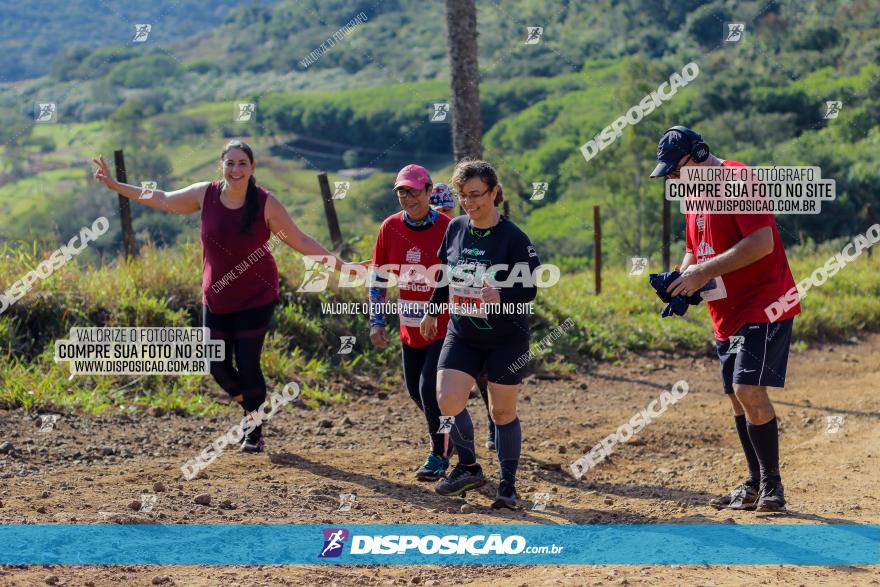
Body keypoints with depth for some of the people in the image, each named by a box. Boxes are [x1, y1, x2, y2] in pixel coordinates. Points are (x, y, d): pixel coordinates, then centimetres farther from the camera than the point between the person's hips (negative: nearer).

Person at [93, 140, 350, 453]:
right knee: (218, 367, 4)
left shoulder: (266, 203, -14)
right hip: (216, 299, 3)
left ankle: (255, 430, 17)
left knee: (247, 365, -6)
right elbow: (162, 199, 6)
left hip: (256, 298, -3)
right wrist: (114, 185, 7)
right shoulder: (205, 194, -6)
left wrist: (335, 261, -16)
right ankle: (249, 408, 34)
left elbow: (299, 240, -8)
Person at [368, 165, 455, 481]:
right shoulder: (390, 228, -3)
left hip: (444, 327, -5)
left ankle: (439, 455, 8)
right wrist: (376, 321, 3)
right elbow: (378, 277, 7)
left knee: (430, 388, -11)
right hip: (410, 328, 5)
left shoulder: (448, 229, -15)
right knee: (415, 390, 15)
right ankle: (445, 437, 41)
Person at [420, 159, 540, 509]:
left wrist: (501, 297, -34)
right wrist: (433, 311, 25)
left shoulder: (514, 238, -14)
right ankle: (468, 468, 11)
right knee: (448, 401, -11)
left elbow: (529, 290, -16)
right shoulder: (455, 229, 2)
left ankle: (508, 486, 17)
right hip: (462, 334, 4)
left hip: (506, 339, -4)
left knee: (502, 411, 2)